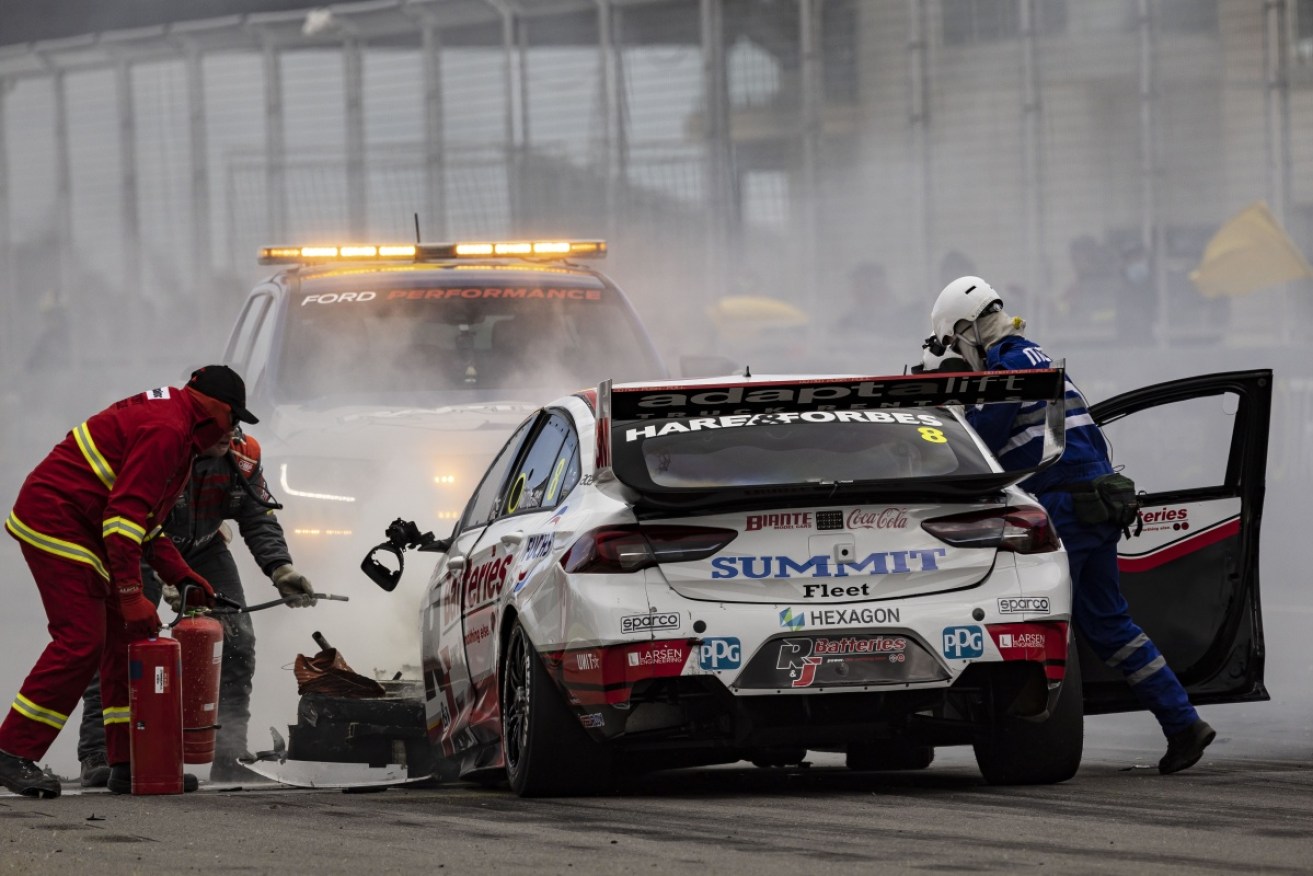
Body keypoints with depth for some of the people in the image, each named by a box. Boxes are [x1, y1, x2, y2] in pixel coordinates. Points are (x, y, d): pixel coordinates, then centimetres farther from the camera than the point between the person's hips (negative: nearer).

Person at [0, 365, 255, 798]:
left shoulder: (169, 417, 17)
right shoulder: (166, 430, -18)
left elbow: (140, 510, 22)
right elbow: (126, 515, -25)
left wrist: (178, 573, 14)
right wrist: (131, 596, -25)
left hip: (82, 528, 11)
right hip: (56, 522, -11)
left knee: (122, 637, 10)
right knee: (81, 641, -15)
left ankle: (128, 760, 14)